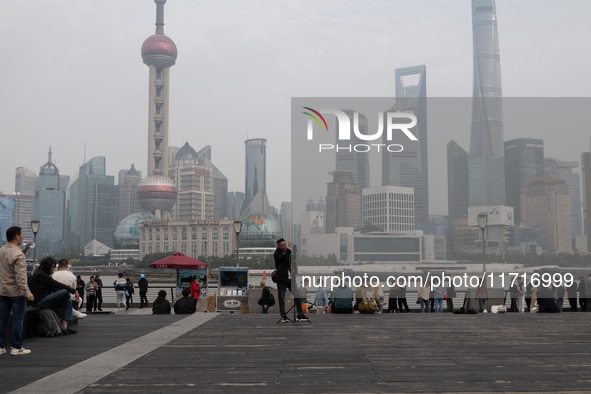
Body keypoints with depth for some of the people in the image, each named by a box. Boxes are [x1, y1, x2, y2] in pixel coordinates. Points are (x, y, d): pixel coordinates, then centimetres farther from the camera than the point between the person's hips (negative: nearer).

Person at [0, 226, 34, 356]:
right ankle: (16, 348, 6)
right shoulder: (18, 255, -19)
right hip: (16, 292, -7)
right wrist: (27, 293, -23)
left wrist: (23, 251, 13)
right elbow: (20, 277, -24)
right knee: (17, 320, 1)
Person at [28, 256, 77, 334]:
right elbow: (57, 285, -16)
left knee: (68, 301, -3)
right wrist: (73, 291, -13)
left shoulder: (44, 274, 17)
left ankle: (64, 327, -12)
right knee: (65, 292, -20)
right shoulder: (40, 275, -14)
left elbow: (53, 288, 14)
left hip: (44, 299, 10)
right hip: (40, 301, -10)